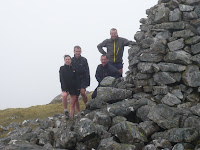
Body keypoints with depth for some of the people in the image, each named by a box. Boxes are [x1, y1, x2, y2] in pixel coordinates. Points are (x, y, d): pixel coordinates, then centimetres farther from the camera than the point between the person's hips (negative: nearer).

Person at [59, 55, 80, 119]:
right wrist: (64, 89, -19)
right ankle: (66, 111, -18)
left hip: (73, 88, 3)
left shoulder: (73, 69, 6)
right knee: (64, 95, -33)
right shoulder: (62, 69, -1)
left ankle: (71, 117, 10)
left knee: (73, 103, 3)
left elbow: (77, 80, 7)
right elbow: (62, 80, -9)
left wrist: (78, 89, -2)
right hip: (65, 87, -3)